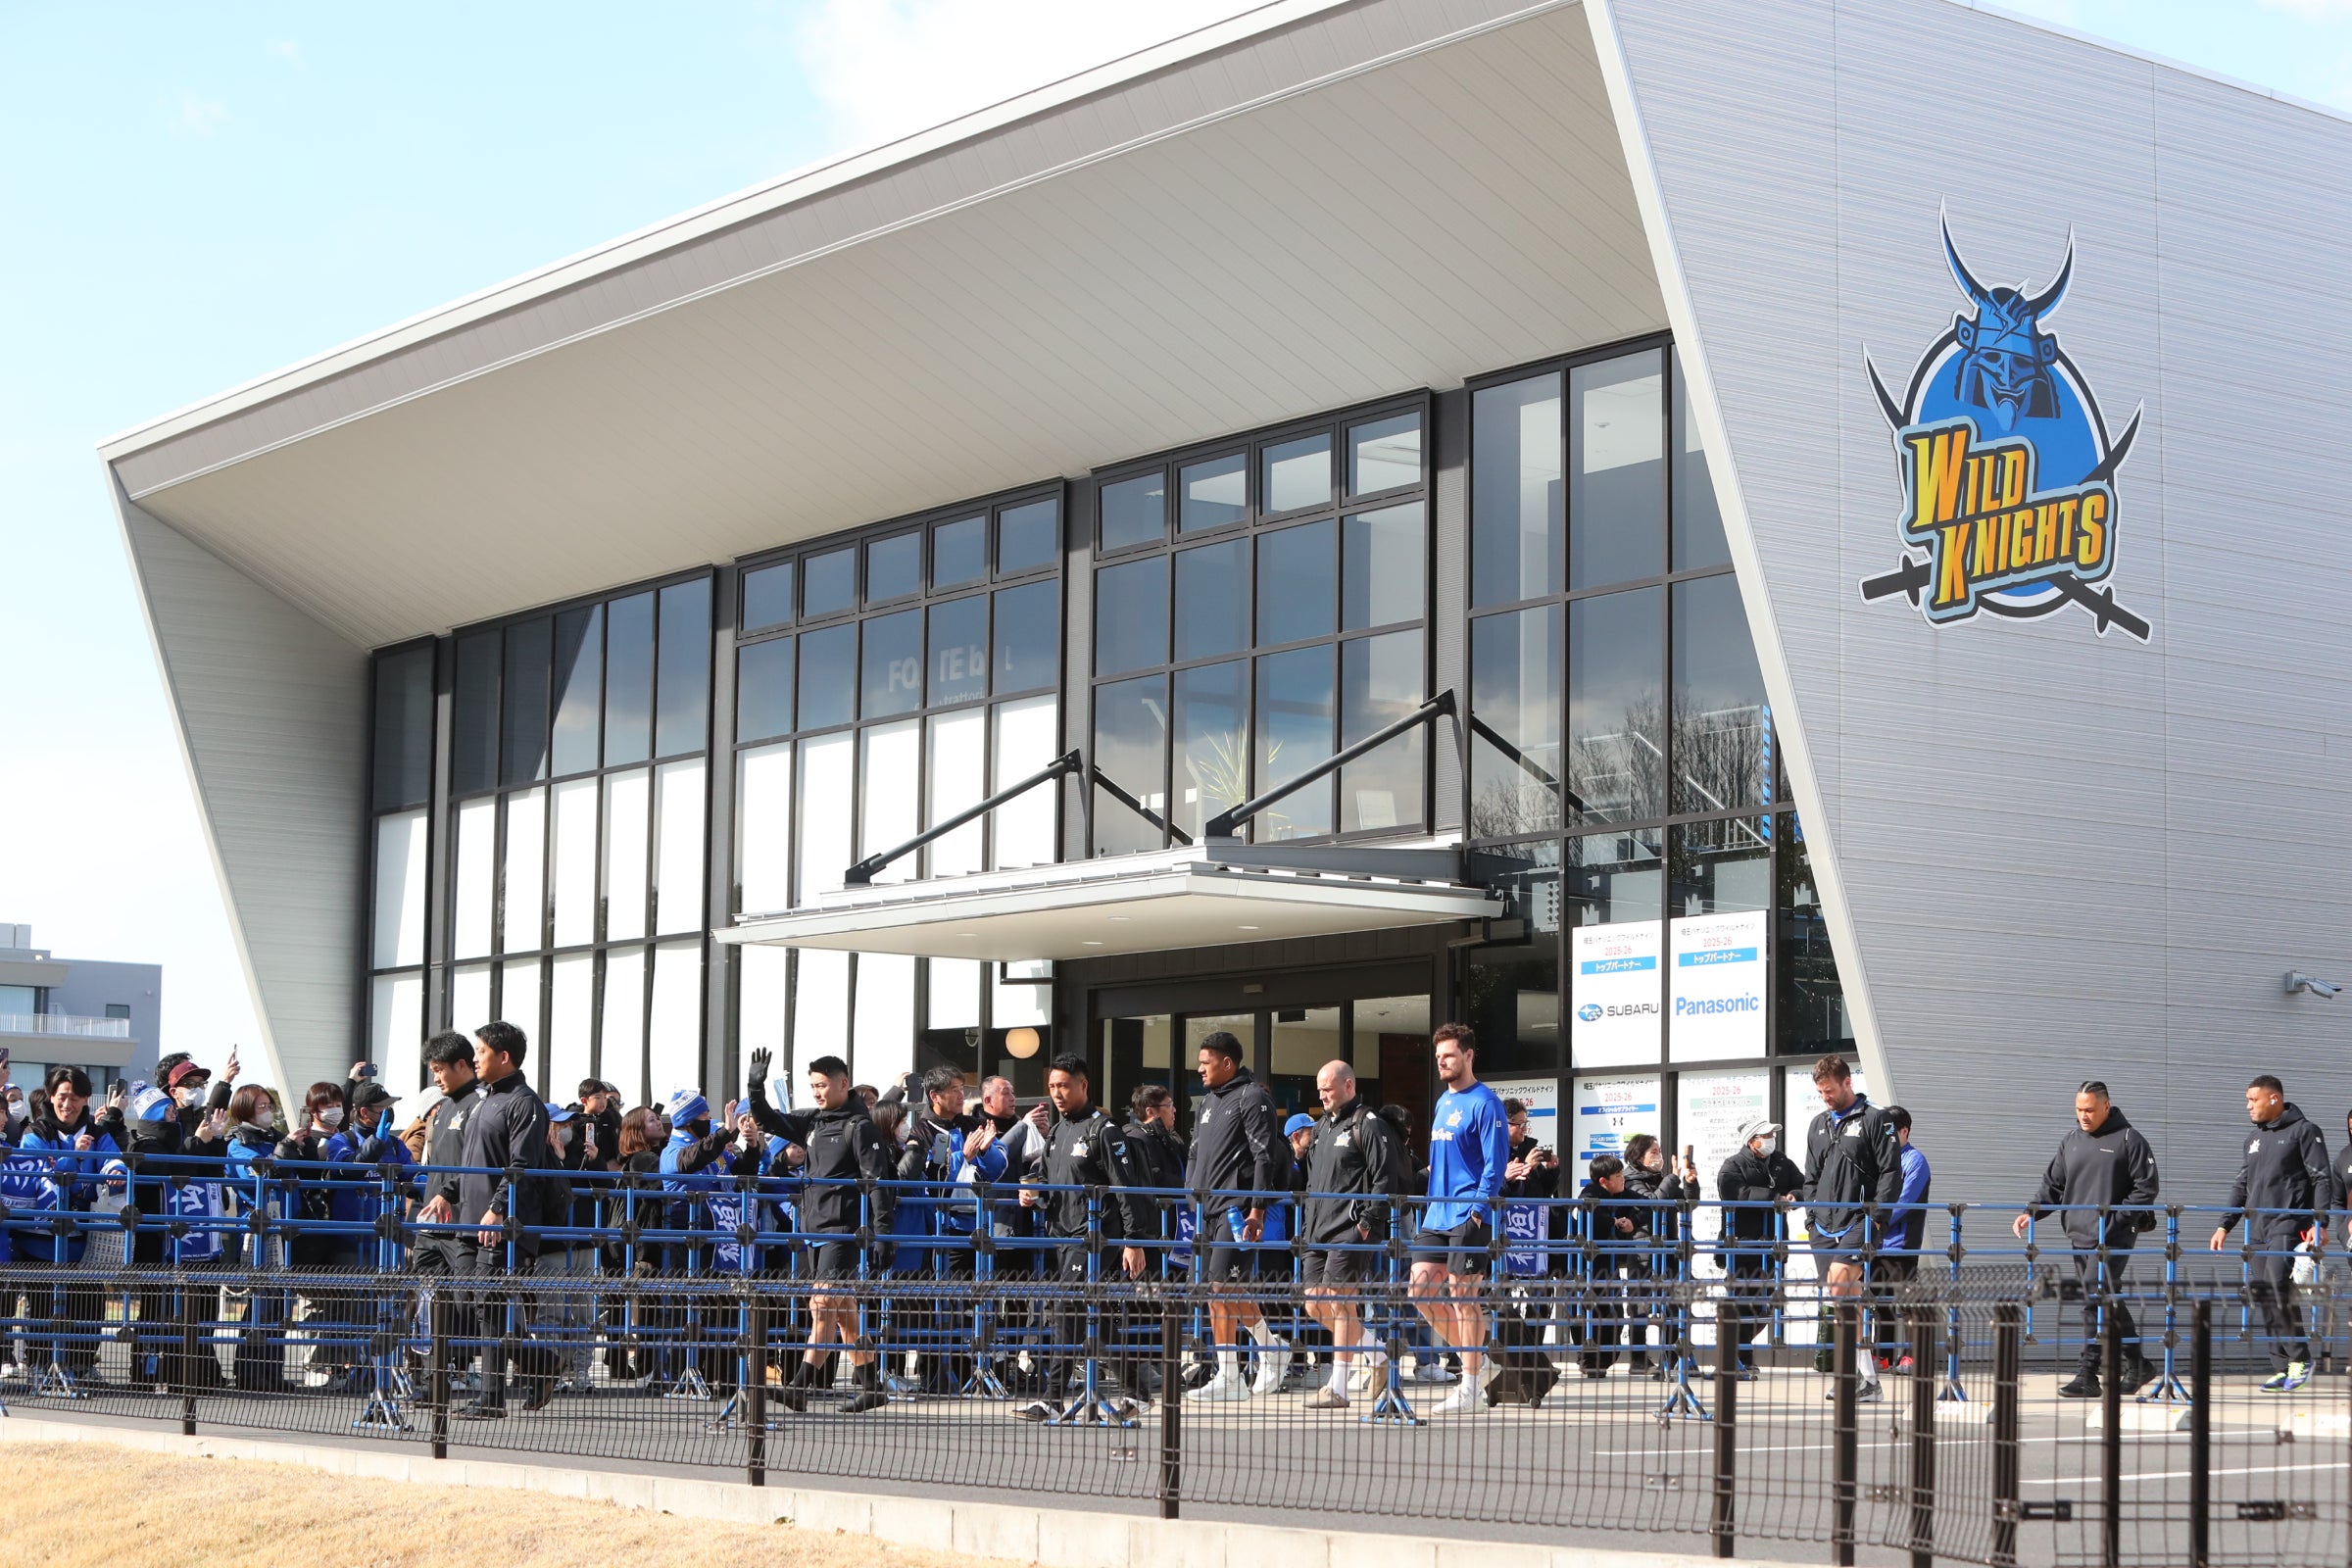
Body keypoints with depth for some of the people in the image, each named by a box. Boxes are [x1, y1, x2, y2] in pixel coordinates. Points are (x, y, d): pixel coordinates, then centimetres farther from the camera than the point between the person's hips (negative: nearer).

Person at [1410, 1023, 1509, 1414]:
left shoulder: (1484, 1103, -9)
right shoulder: (1442, 1103, 17)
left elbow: (1495, 1162, -14)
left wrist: (1478, 1209, -19)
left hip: (1469, 1216, -9)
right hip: (1436, 1216, 9)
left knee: (1462, 1295, -6)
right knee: (1421, 1288, 3)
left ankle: (1471, 1390, 0)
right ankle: (1477, 1361, 16)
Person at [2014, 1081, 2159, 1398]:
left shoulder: (2129, 1140, -4)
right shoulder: (2071, 1142, 14)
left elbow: (2146, 1188, -5)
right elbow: (2053, 1184, 16)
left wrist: (2117, 1218, -14)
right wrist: (2032, 1212, 0)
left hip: (2113, 1238, -7)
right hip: (2080, 1237, 7)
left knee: (2096, 1300, -15)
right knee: (2109, 1303, 11)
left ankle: (2087, 1376, -15)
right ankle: (2137, 1365, 23)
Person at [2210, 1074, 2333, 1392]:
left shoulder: (2304, 1131, -1)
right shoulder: (2254, 1139, 20)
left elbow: (2323, 1180, -6)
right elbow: (2242, 1187, 25)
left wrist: (2320, 1223, -15)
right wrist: (2225, 1226, 18)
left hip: (2289, 1225, -7)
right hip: (2257, 1231, 7)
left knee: (2277, 1284, -22)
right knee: (2263, 1298, 1)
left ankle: (2299, 1357, -9)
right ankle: (2283, 1368, 6)